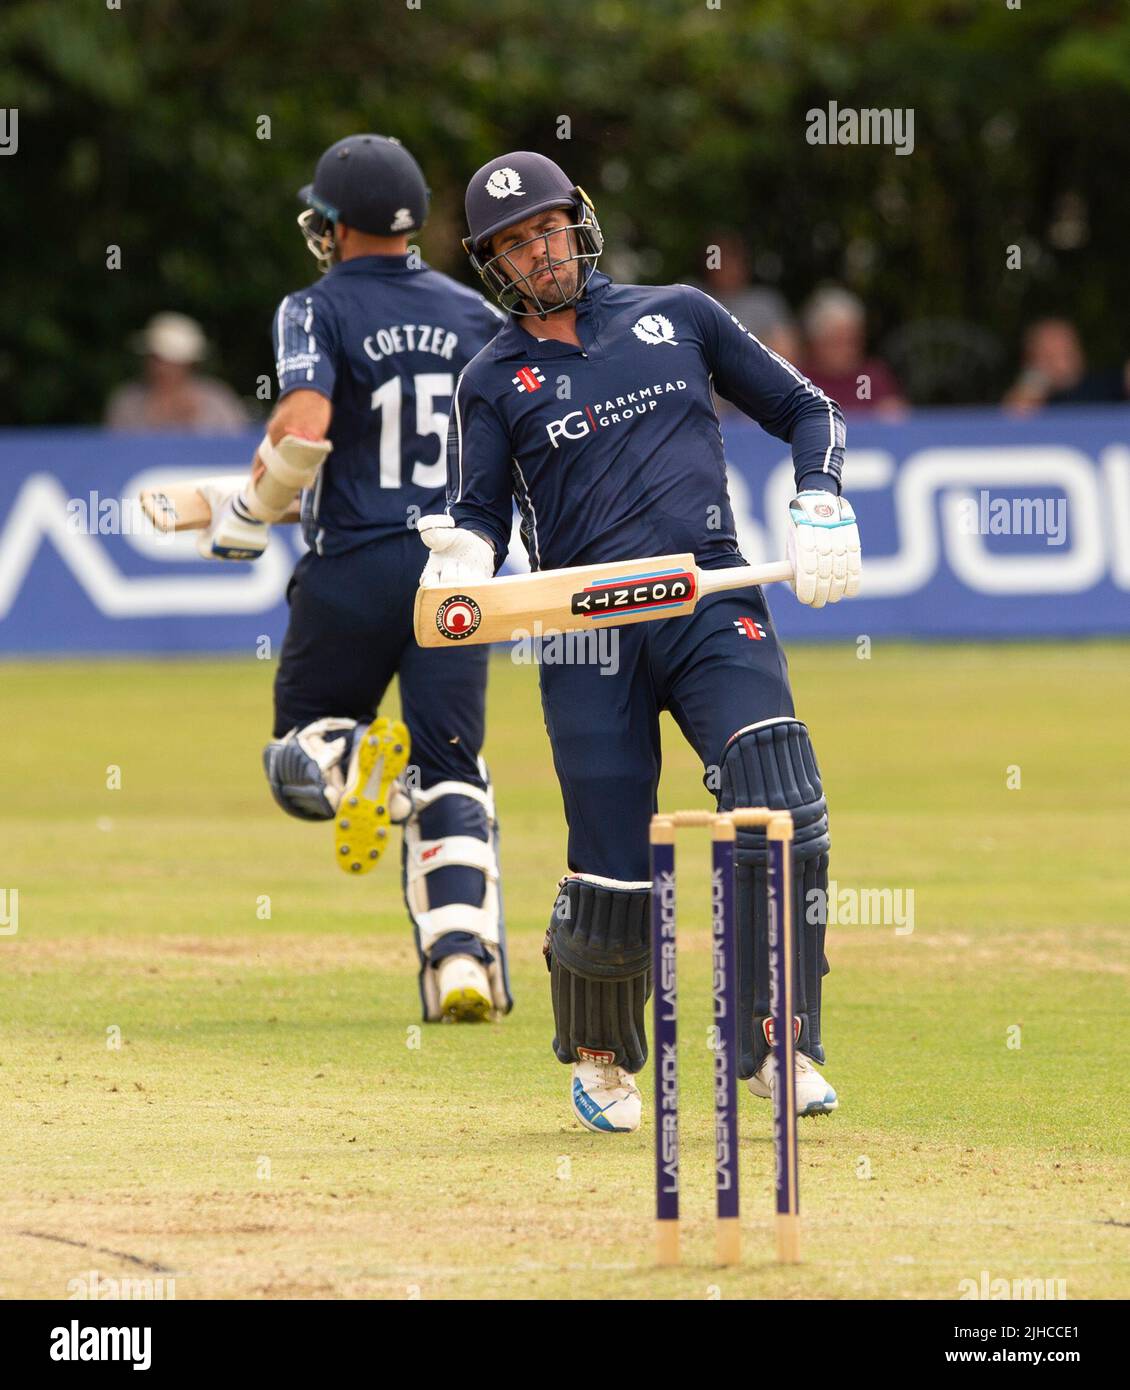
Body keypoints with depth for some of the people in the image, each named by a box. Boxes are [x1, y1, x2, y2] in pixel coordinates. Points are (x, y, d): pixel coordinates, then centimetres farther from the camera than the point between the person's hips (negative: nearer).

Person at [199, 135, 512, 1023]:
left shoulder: (319, 309, -5)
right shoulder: (474, 314, 8)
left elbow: (303, 427, -20)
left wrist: (250, 512, -5)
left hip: (352, 567, -3)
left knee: (301, 743, 15)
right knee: (452, 778, 5)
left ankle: (356, 764, -21)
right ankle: (465, 955, -14)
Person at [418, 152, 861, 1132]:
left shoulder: (677, 316, 15)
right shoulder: (493, 382, 13)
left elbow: (806, 411, 20)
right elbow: (480, 516, 10)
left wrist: (822, 505, 2)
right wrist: (463, 557, -14)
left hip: (714, 608, 0)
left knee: (782, 815, -22)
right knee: (614, 874, -4)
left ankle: (779, 1048, -14)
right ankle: (600, 1058, 23)